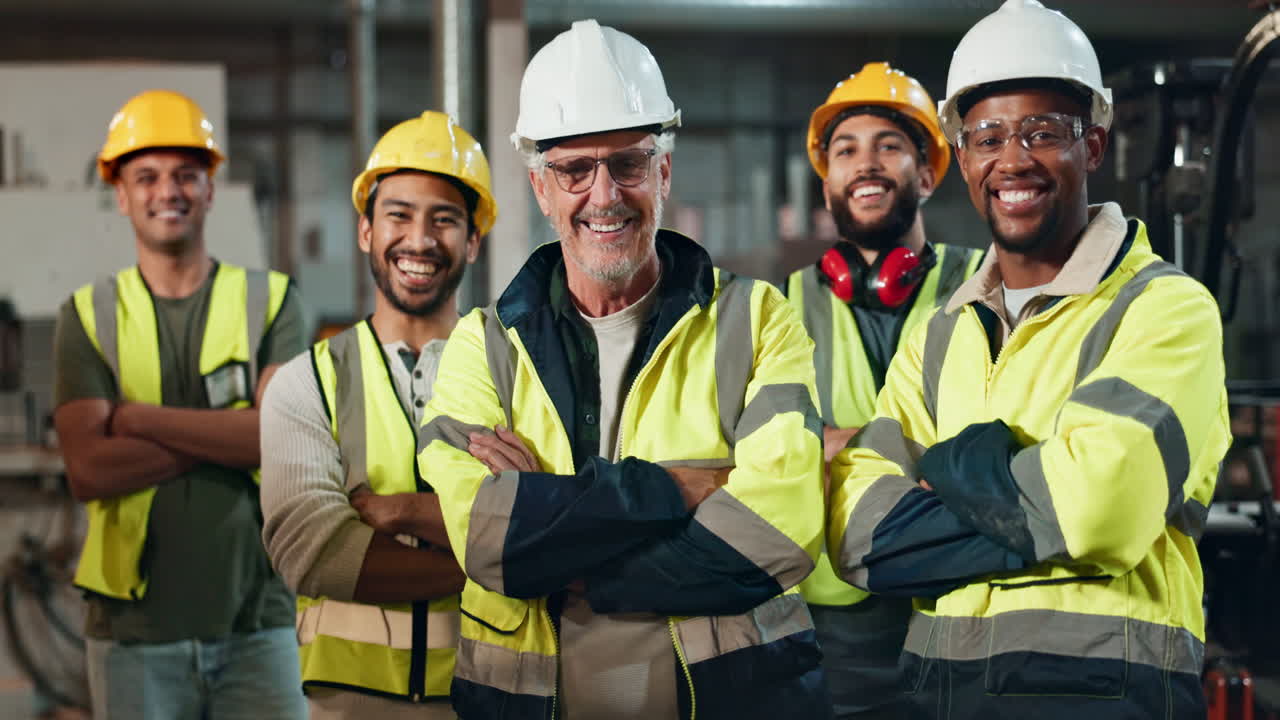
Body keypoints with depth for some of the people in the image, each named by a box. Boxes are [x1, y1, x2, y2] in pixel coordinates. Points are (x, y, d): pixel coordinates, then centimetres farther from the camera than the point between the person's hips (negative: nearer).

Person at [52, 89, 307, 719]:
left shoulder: (270, 301, 4)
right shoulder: (88, 315, 5)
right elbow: (88, 471, -9)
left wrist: (137, 417, -10)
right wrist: (229, 436, -12)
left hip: (257, 624, 0)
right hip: (135, 631, 0)